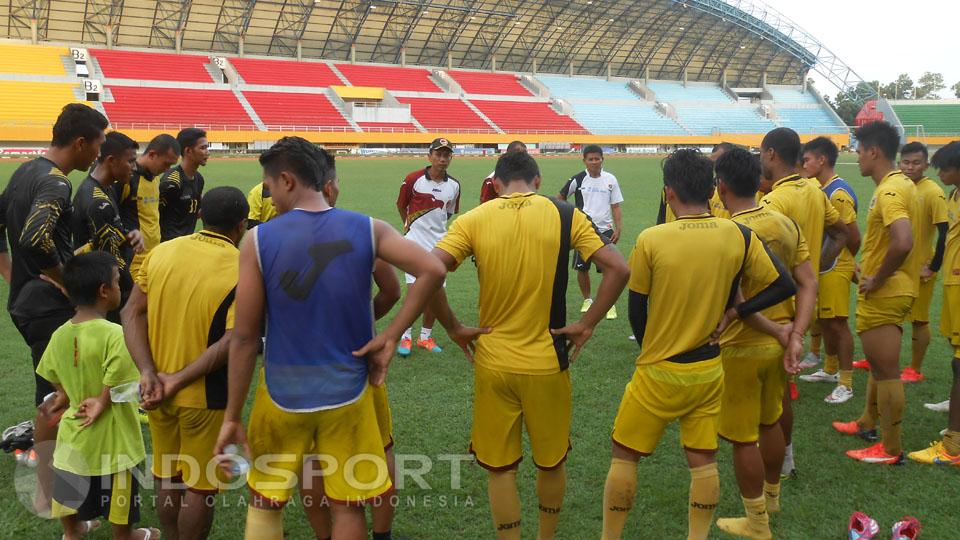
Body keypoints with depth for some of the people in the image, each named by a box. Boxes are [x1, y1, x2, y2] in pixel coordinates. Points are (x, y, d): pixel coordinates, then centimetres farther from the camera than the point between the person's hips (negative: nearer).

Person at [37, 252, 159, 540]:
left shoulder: (59, 335, -5)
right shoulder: (114, 334, -25)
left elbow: (59, 384, 4)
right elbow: (116, 385, -26)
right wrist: (103, 402, -10)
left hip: (72, 430, 6)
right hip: (109, 435, -6)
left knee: (68, 491, 27)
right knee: (117, 496, 18)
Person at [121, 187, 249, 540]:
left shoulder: (162, 252, -1)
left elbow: (132, 312, -4)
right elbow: (233, 342, -24)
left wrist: (148, 373, -10)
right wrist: (179, 379, -19)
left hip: (156, 391, 5)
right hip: (205, 398, -5)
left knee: (166, 479, 21)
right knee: (199, 486, 11)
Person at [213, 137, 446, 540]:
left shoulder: (258, 241, -11)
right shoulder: (367, 230, -6)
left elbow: (244, 337, -9)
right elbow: (432, 271, -16)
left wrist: (232, 417, -1)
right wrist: (390, 336, -10)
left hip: (282, 396, -1)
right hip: (346, 393, 1)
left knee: (264, 502, 19)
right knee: (347, 508, 14)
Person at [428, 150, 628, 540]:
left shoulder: (474, 220, -5)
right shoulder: (566, 216, -3)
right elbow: (618, 269, -9)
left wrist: (453, 327, -5)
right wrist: (587, 324, -2)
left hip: (492, 362, 0)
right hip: (548, 362, 1)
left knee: (500, 468, 14)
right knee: (551, 462, 21)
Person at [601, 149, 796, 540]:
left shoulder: (651, 240, -17)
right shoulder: (738, 236, -8)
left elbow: (636, 310, -6)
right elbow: (784, 286, -1)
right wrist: (731, 312, -1)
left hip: (658, 375, -3)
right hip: (710, 372, 3)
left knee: (624, 457, 12)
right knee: (703, 461, 15)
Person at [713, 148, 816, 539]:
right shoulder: (785, 224, 0)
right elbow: (808, 284, -2)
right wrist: (796, 335, -4)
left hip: (742, 347, -7)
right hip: (779, 341, 7)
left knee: (743, 438, 8)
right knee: (770, 422, 25)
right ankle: (772, 496, 45)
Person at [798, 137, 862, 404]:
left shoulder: (838, 192, -18)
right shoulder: (821, 189, 10)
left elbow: (853, 236, -16)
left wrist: (847, 260, 0)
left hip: (836, 269, -9)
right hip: (822, 267, 9)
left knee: (837, 323, -3)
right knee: (824, 320, 17)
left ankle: (846, 384, 5)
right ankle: (830, 370, 33)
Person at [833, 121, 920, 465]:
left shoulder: (889, 191, -22)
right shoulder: (902, 184, 10)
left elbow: (903, 242, -36)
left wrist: (877, 280, -22)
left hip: (883, 295, -10)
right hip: (896, 288, 10)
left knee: (886, 371, -1)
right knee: (879, 363, 23)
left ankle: (891, 449, 9)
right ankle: (868, 423, 40)